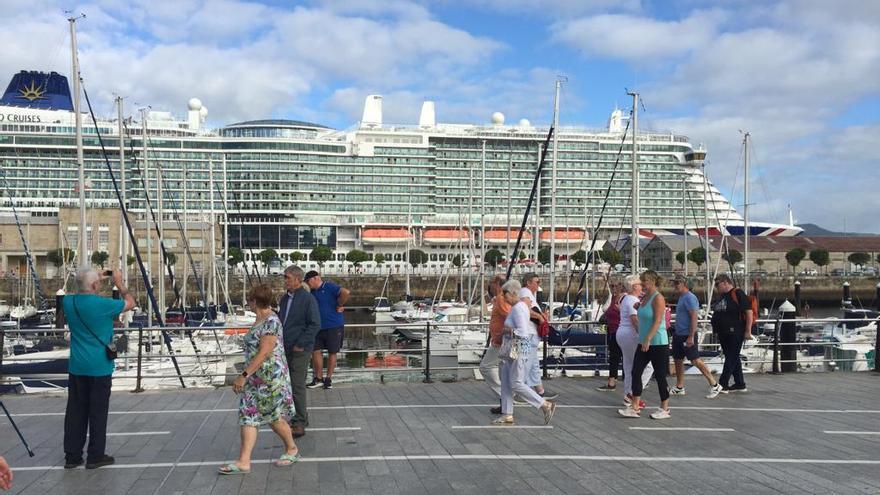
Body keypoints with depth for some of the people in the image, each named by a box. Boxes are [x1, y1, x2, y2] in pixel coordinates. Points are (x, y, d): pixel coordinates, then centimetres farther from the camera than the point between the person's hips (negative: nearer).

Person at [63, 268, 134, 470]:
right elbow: (130, 303, -1)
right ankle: (95, 456, 10)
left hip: (76, 368, 5)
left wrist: (98, 279, 20)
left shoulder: (68, 302, -1)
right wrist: (119, 283, 8)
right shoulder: (102, 304, -18)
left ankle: (72, 456, 16)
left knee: (75, 411, 10)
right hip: (99, 368, -5)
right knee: (98, 412, 4)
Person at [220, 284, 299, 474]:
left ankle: (292, 450, 26)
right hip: (256, 378, 9)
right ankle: (243, 462, 5)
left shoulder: (271, 322, -20)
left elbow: (264, 353, -25)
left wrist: (244, 375, -26)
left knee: (274, 416, 5)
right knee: (248, 416, 3)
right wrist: (247, 375, 23)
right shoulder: (260, 320, 10)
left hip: (270, 377, -9)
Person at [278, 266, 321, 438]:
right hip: (286, 349, 8)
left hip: (300, 350, -8)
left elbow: (315, 325, -15)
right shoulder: (284, 298, 12)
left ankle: (299, 424, 0)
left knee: (297, 386, -7)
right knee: (290, 384, 13)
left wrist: (300, 344, -16)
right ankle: (301, 418, 24)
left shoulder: (308, 299, -12)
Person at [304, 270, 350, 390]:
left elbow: (345, 292, -26)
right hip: (318, 326, 6)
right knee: (316, 351, 3)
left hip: (334, 326, -6)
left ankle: (328, 379, 16)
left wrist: (340, 306, -17)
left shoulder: (329, 287, -12)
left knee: (332, 353, 5)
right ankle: (318, 378, 14)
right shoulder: (312, 293, 10)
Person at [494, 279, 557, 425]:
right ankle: (507, 416, 14)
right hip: (513, 349, 11)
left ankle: (546, 405, 0)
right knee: (506, 382, 10)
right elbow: (533, 327, 20)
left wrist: (508, 330, -11)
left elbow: (523, 332, -25)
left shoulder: (518, 308, -17)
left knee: (516, 384, -6)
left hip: (521, 349, -11)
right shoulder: (519, 306, 14)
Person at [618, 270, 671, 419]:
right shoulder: (644, 298, 11)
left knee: (660, 376, 1)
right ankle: (634, 408, 6)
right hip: (644, 343, 8)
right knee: (636, 373, 3)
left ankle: (665, 409, 13)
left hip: (658, 344, -8)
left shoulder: (658, 298, -13)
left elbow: (657, 321, -21)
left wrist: (648, 339, -25)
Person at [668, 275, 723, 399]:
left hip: (688, 335, -10)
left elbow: (694, 318, -21)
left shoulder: (689, 298, -15)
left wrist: (691, 337, -24)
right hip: (679, 335, 10)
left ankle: (714, 385, -3)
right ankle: (679, 388, 20)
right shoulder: (681, 297, 15)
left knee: (695, 360, -10)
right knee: (678, 360, 12)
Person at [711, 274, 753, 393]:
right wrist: (716, 329, 20)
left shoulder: (738, 294, -11)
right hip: (723, 333, 9)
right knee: (733, 358, 14)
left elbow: (749, 312, -15)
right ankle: (740, 384, 21)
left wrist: (748, 331, -18)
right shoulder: (721, 296, 15)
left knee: (731, 358, -5)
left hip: (735, 333, -9)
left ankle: (723, 385, -6)